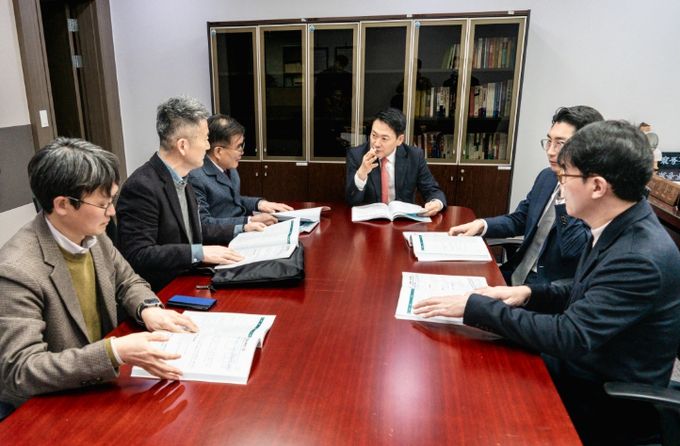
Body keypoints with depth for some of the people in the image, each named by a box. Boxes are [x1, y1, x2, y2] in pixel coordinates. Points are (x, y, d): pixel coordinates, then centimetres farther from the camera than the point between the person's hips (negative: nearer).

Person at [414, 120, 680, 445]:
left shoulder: (640, 258, -30)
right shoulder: (618, 229, -2)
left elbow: (569, 336, -31)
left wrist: (475, 306, -27)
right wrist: (529, 292, -5)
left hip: (607, 404, -7)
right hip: (583, 365, 7)